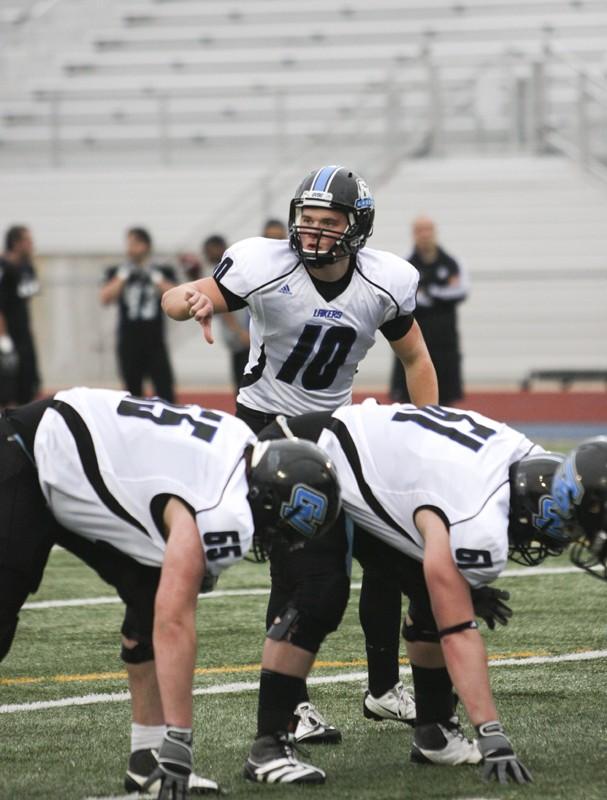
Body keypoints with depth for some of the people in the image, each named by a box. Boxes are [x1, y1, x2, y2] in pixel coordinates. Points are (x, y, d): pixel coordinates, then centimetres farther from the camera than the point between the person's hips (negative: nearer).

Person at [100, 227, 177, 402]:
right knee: (133, 394, 8)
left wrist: (155, 277, -11)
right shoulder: (117, 273, 6)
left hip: (155, 343, -1)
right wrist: (123, 276, -11)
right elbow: (105, 299, -9)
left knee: (165, 391, -10)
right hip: (129, 344, 1)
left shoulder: (163, 272, 5)